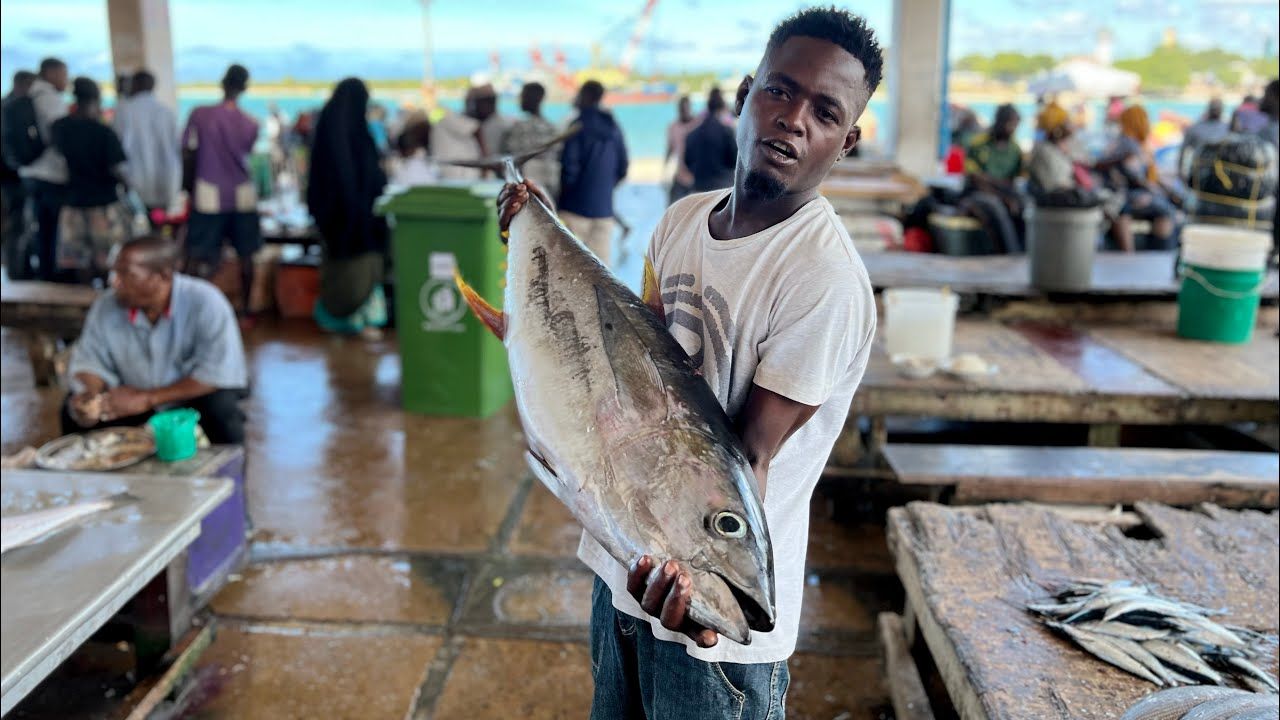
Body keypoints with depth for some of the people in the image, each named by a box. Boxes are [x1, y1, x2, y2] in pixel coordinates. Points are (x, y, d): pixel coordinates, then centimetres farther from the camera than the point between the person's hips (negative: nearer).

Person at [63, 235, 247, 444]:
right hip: (132, 398, 4)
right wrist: (90, 394, -25)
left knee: (221, 409, -33)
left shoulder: (206, 302, -24)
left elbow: (219, 374, -26)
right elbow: (90, 361, -1)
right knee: (74, 409, -16)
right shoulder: (107, 305, -12)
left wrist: (146, 399, -27)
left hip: (193, 395, -4)